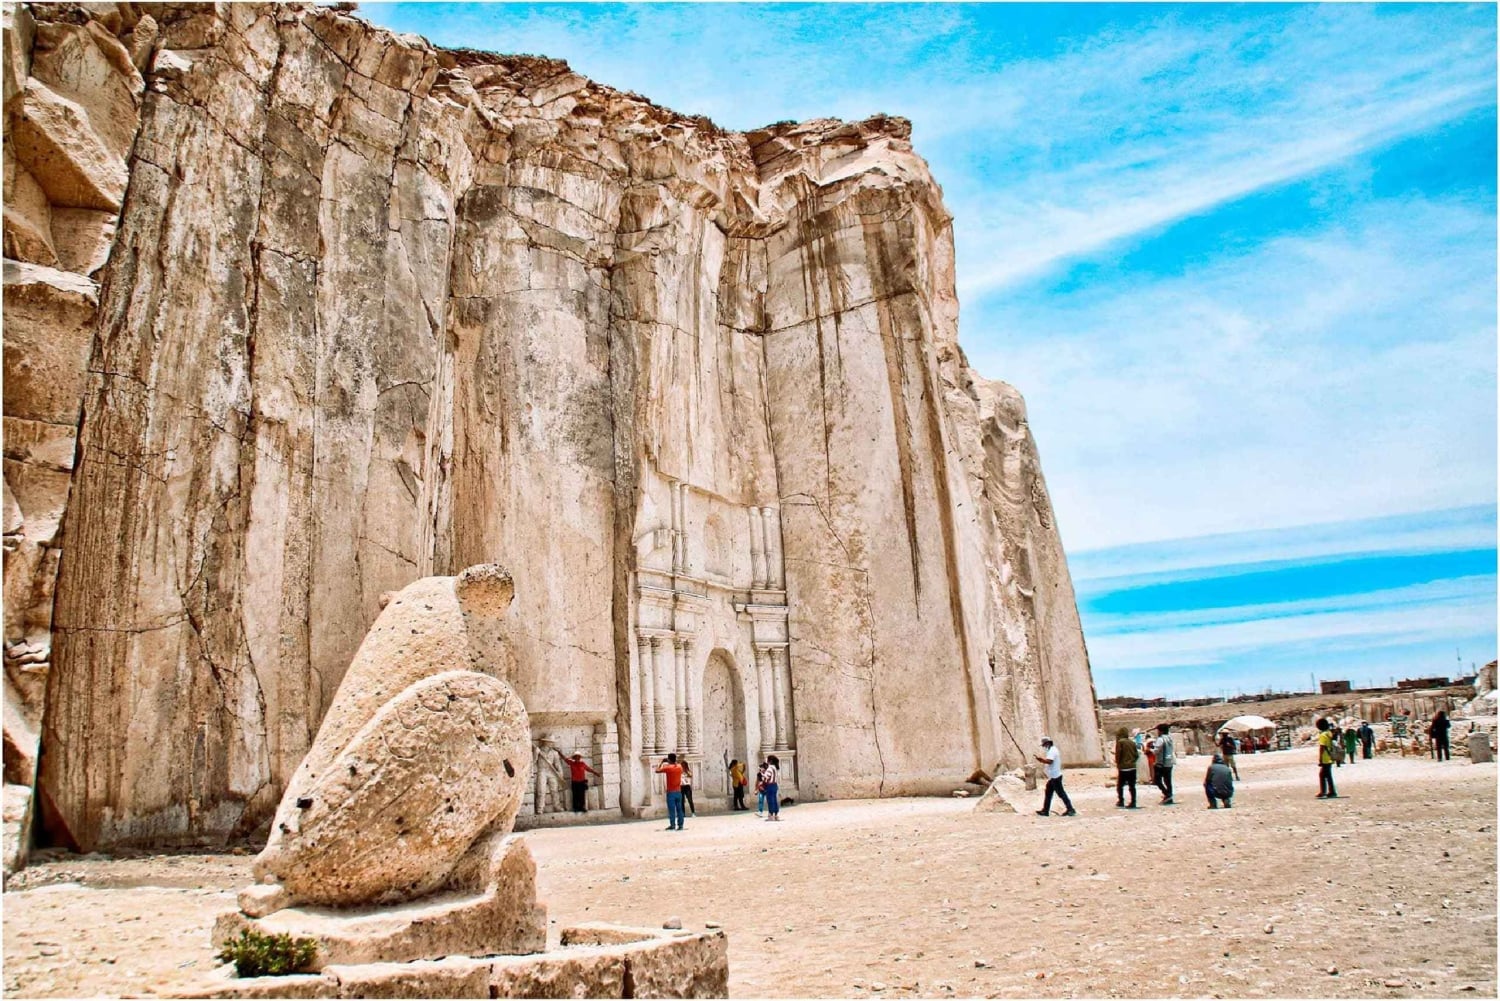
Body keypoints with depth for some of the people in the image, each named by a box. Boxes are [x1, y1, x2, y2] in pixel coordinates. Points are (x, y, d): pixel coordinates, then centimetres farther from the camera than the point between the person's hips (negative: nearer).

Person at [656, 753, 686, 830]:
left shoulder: (668, 768, -12)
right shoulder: (679, 767, 4)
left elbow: (657, 771, -4)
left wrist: (661, 763, 8)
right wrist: (670, 764, 24)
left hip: (671, 792, -5)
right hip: (678, 791, 5)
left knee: (671, 810, -2)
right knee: (679, 809, 6)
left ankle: (672, 825, -3)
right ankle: (680, 825, 5)